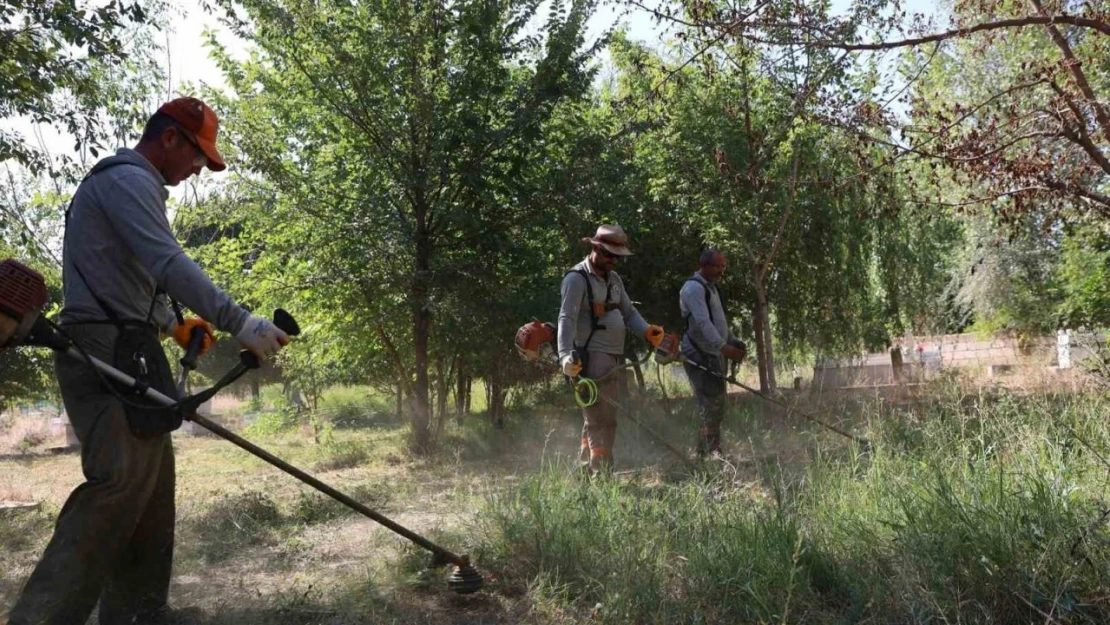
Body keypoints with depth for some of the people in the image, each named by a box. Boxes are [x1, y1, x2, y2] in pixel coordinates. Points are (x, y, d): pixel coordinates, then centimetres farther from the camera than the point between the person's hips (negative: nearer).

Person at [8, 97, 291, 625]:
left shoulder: (126, 185, 25)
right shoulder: (127, 179, -8)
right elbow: (170, 264, -22)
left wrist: (172, 324, 18)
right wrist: (240, 324, -26)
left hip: (121, 355, 11)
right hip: (105, 353, -11)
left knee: (151, 482, 9)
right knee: (120, 482, -19)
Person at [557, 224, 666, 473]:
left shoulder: (613, 279, 17)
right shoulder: (577, 279, -10)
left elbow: (629, 312, 20)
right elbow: (567, 319, -20)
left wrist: (647, 331, -1)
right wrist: (566, 356, -33)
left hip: (613, 359, 9)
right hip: (592, 359, -9)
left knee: (600, 419, 14)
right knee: (602, 420, -12)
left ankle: (586, 472, 23)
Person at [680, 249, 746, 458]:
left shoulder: (710, 287, 19)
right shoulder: (694, 287, -14)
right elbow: (702, 322, -24)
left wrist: (734, 341, 12)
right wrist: (723, 347, -32)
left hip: (713, 355, 10)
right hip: (699, 356, -10)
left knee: (716, 407, 12)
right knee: (710, 408, -12)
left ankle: (713, 454, 18)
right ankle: (708, 455, -9)